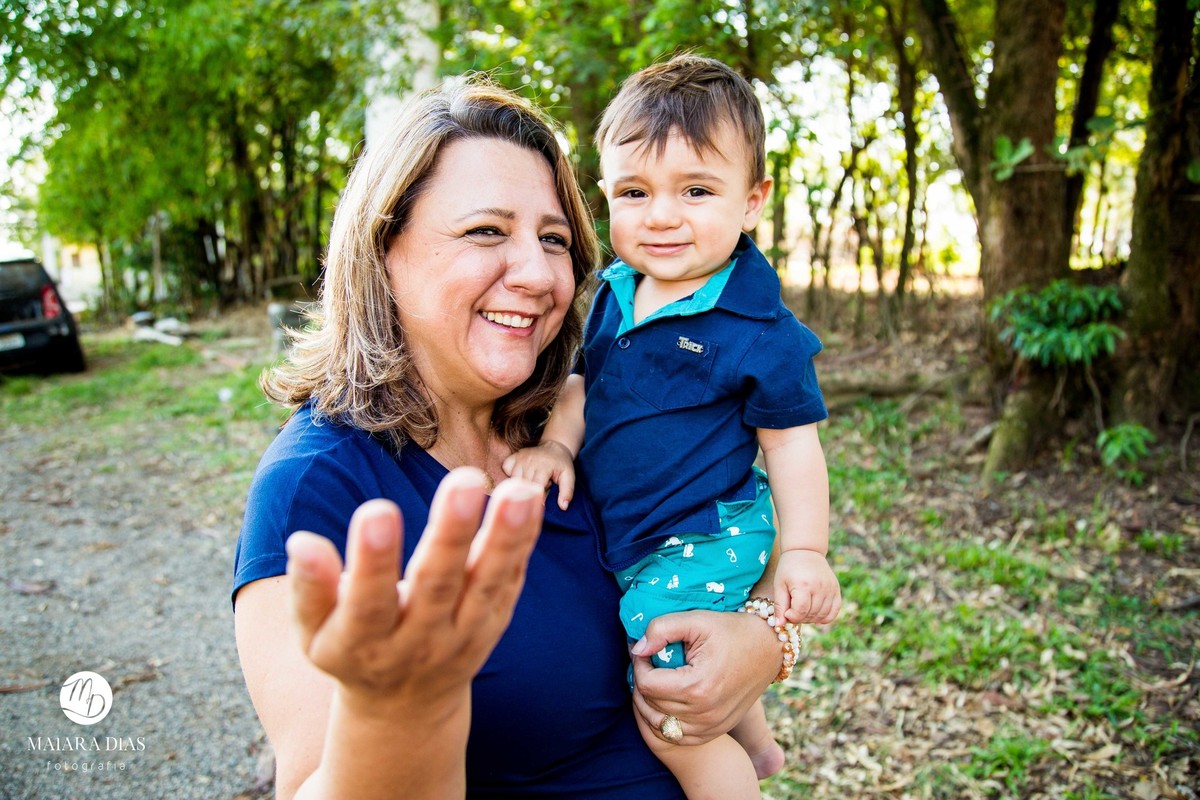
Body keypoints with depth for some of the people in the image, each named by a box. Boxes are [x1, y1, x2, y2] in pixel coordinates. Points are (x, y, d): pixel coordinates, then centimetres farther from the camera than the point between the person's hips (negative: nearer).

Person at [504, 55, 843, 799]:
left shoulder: (758, 330, -18)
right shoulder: (614, 292, 0)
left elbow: (790, 439, -11)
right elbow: (585, 380, 11)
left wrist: (804, 554, -10)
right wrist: (558, 443, -6)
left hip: (702, 544, -7)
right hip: (628, 541, 8)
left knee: (670, 726, -4)